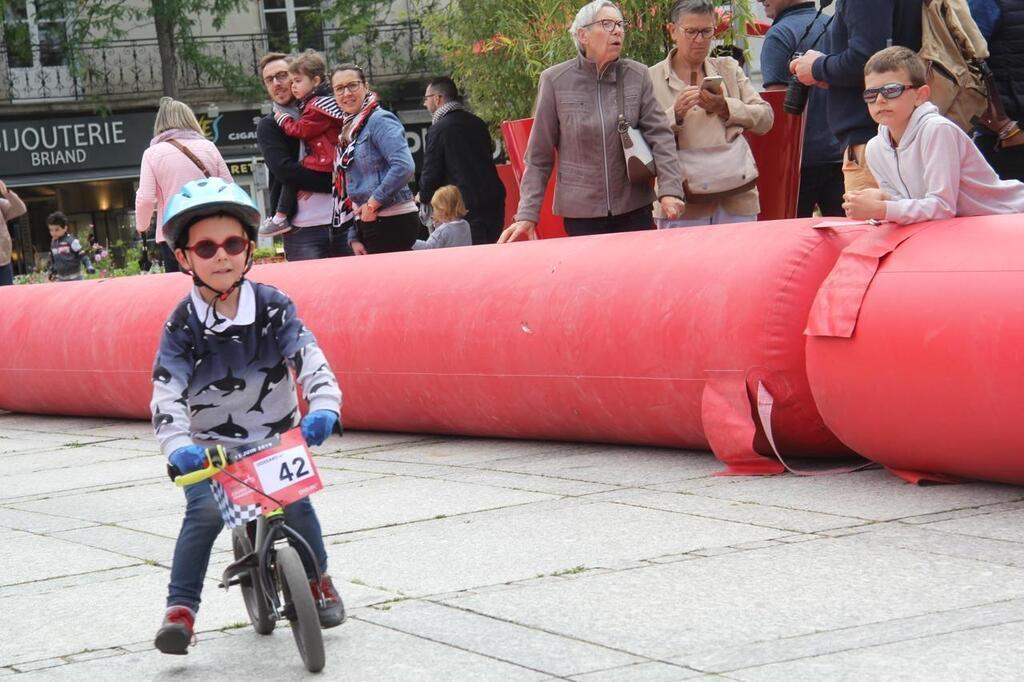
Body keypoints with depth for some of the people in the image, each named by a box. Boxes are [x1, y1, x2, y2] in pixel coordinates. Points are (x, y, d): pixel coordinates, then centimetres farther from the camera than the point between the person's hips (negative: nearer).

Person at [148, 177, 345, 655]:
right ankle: (180, 610, -14)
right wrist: (178, 447, -35)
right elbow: (167, 393, -18)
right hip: (210, 444, 0)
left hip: (276, 437, 1)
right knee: (204, 512, -22)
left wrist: (324, 408, -38)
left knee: (295, 503, -17)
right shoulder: (182, 324, -10)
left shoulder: (273, 307, -8)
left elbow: (309, 359, -19)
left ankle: (318, 580, 11)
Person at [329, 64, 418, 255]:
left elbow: (404, 166, -23)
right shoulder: (347, 131, 16)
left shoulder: (380, 121, -9)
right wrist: (354, 237, 12)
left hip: (393, 223, -8)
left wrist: (373, 203, -16)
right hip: (367, 223, 8)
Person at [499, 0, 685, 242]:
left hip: (634, 208, 2)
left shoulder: (637, 76, 2)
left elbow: (660, 136, 0)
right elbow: (539, 156, 2)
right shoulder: (555, 80, -2)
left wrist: (669, 190, -14)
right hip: (580, 213, -2)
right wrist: (528, 214, -2)